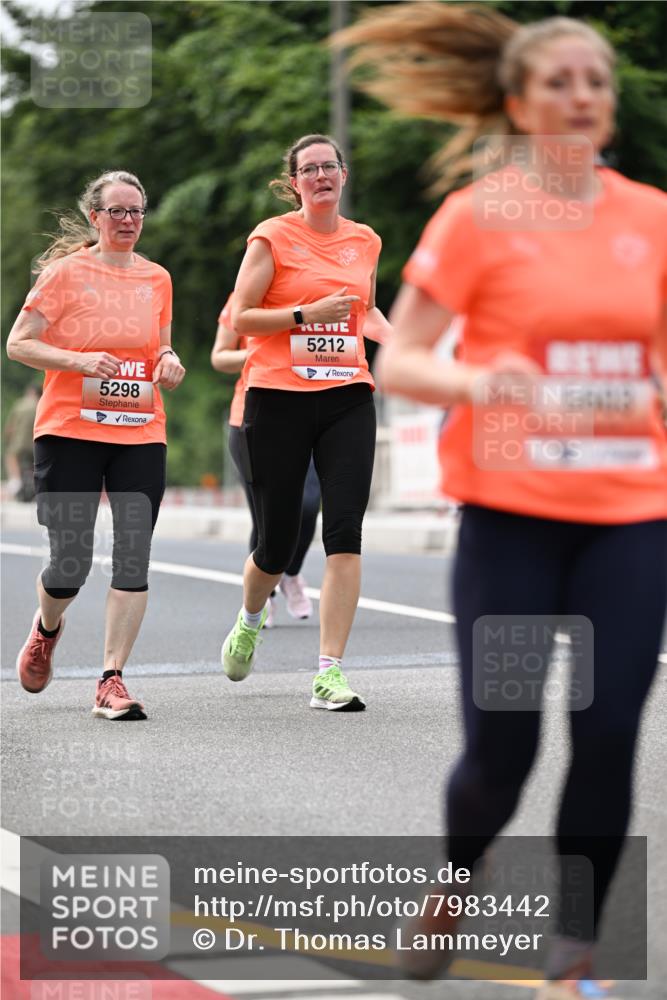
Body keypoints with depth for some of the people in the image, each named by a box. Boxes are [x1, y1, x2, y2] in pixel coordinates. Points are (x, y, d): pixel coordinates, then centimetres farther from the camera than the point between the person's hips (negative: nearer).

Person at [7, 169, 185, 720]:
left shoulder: (157, 278, 12)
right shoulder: (66, 272, -2)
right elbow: (18, 344, -4)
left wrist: (169, 361, 0)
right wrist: (79, 360, -19)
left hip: (141, 435, 4)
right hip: (70, 432, -4)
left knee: (133, 559, -7)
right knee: (70, 565, -4)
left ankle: (113, 679, -4)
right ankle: (46, 627, 30)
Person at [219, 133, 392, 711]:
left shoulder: (365, 241, 11)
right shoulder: (273, 238, -3)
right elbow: (240, 318, -6)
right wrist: (307, 313, -17)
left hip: (347, 397, 3)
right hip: (277, 398, -3)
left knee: (345, 532, -11)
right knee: (277, 542, 4)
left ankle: (330, 674, -10)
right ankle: (250, 622, 39)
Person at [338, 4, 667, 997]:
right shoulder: (477, 217, -3)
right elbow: (395, 362, -5)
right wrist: (478, 382, -24)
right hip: (511, 515, -3)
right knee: (500, 746, -4)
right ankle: (457, 880, 28)